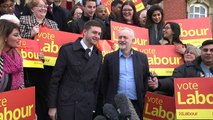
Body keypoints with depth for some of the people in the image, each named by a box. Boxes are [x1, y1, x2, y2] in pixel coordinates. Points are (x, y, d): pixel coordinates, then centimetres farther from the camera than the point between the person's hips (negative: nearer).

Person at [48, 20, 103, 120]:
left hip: (87, 108, 4)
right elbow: (55, 79, -6)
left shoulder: (98, 55, 7)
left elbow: (97, 83, 10)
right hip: (67, 104, -4)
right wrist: (52, 106, -7)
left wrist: (95, 106, 7)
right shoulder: (67, 50, -6)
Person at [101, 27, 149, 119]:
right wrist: (108, 101, 2)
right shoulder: (109, 58, 2)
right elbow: (104, 82, 4)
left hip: (136, 104, 1)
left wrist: (142, 99, 5)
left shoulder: (142, 57, 5)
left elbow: (146, 80, 9)